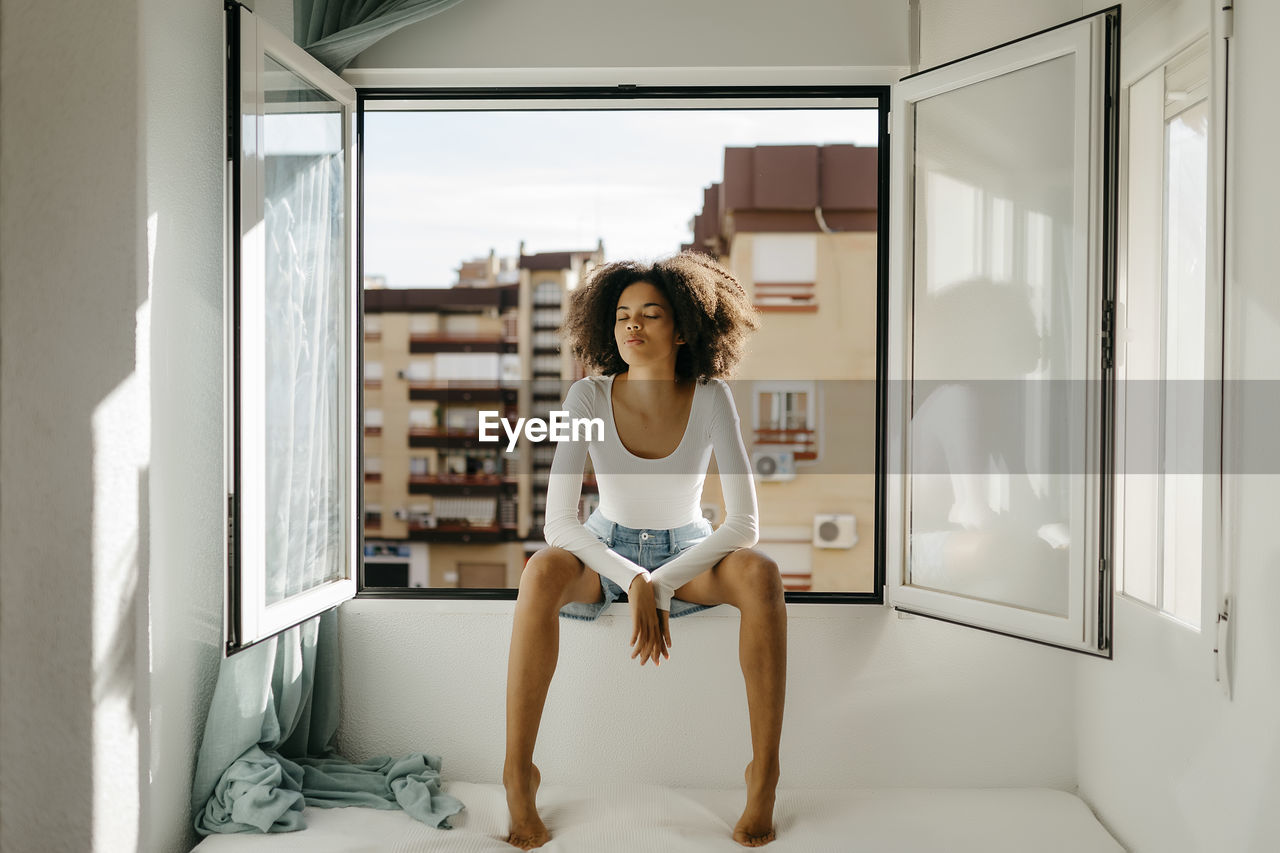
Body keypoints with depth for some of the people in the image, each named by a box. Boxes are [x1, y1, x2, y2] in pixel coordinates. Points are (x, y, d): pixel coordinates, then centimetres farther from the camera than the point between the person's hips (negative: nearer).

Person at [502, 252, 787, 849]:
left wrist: (661, 586, -27)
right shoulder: (588, 398, -18)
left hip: (688, 553, 1)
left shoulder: (712, 397, -17)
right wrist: (634, 583, -32)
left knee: (761, 575, -33)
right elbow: (558, 523, -21)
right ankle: (518, 776, -24)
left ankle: (764, 776, -23)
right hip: (604, 552, 0)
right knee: (541, 574, -35)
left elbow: (744, 524, -20)